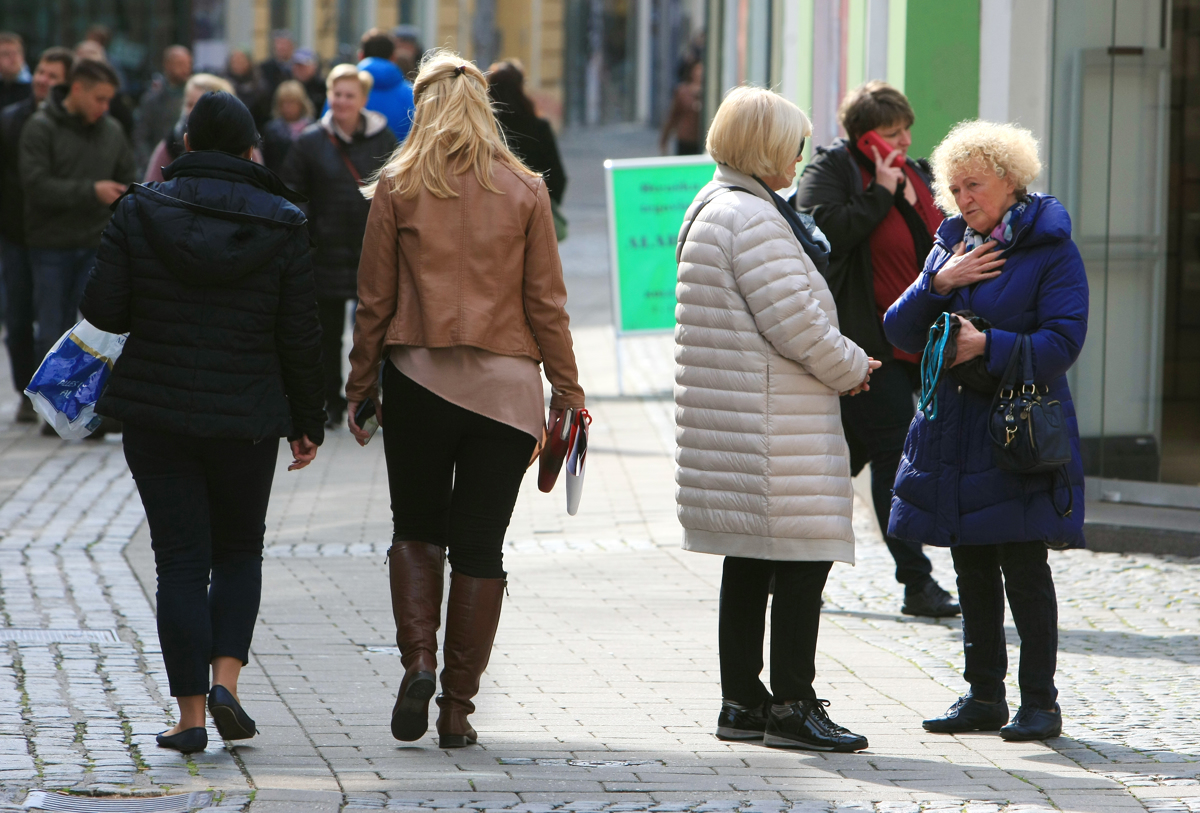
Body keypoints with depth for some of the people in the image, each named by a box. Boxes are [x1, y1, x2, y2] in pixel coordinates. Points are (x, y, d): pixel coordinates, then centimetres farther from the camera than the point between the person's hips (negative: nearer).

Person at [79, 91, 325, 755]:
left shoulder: (141, 212, -4)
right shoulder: (280, 226, -4)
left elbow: (102, 308, -7)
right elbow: (299, 337, -3)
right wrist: (307, 422, 7)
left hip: (156, 413, 0)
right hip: (248, 417, 0)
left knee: (180, 559, 5)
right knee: (239, 551, 18)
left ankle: (190, 713, 0)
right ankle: (225, 677, 0)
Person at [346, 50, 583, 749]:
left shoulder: (399, 187, -1)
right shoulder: (525, 191, 1)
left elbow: (375, 300, 0)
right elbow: (547, 302, 1)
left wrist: (361, 388, 9)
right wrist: (568, 391, 7)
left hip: (419, 377, 0)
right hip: (507, 384, 0)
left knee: (416, 531, 15)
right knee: (480, 547, 5)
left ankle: (418, 659, -7)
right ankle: (458, 710, 4)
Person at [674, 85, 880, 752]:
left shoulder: (713, 208, 18)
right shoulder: (751, 218, -16)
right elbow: (793, 321, -20)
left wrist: (840, 364, 16)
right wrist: (851, 368, -4)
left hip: (730, 420, 11)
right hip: (772, 425, -11)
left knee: (750, 562, 14)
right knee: (804, 559, -6)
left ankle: (742, 702, 18)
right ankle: (792, 707, -4)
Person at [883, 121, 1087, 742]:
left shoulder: (1051, 251, -5)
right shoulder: (949, 247, 14)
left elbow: (1062, 342, -13)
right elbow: (899, 332, 9)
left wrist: (988, 346, -22)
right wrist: (937, 284, -7)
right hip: (952, 430, 6)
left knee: (1023, 568, -6)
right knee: (972, 570, 9)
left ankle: (1040, 701, 2)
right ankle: (984, 696, 17)